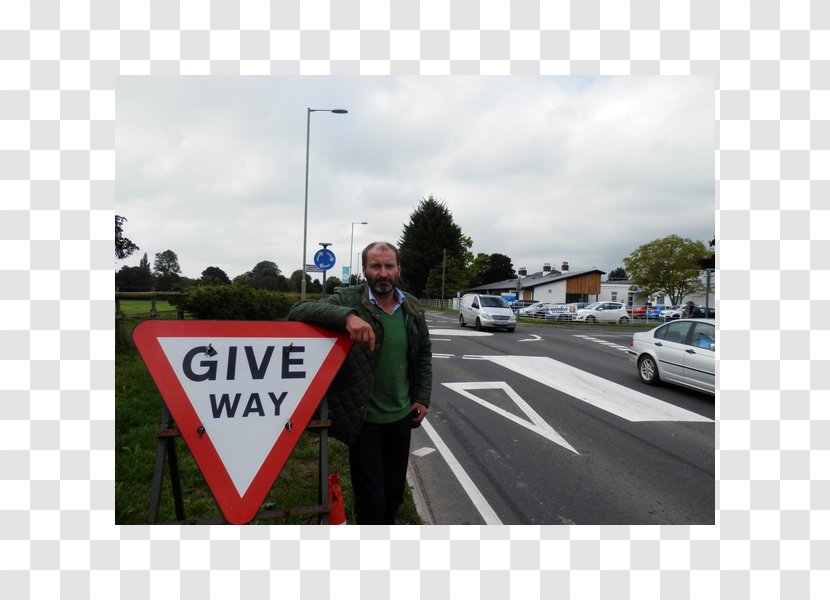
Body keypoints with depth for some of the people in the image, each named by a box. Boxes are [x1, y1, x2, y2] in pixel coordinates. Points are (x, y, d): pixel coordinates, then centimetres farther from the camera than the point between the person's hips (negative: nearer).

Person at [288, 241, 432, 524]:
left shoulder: (412, 307, 2)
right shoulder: (348, 299, -14)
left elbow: (424, 353, 13)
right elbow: (299, 310, -27)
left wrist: (423, 398, 7)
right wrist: (348, 315, -41)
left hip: (401, 416, 5)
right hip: (364, 420, -5)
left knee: (395, 491, 21)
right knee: (371, 498, 4)